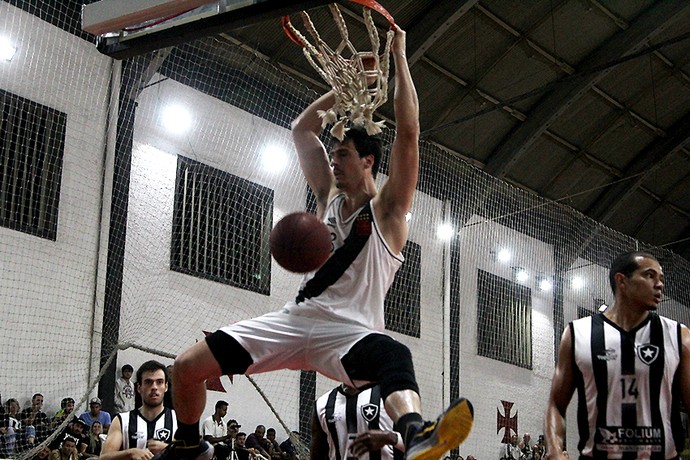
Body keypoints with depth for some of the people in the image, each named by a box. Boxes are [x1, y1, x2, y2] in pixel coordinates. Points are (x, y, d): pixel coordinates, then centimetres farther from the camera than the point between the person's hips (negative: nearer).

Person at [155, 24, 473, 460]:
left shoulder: (387, 210, 2)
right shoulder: (330, 197, 19)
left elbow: (408, 132, -9)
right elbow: (302, 129, 25)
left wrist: (399, 56, -4)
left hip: (351, 327, -6)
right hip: (299, 317, 6)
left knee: (394, 359, -42)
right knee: (187, 366, -2)